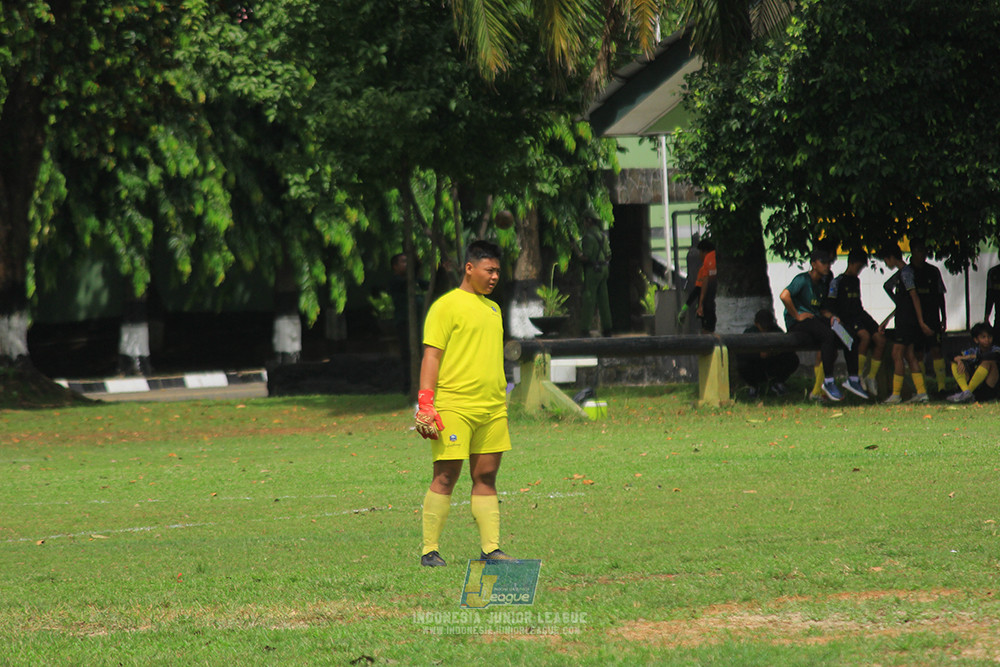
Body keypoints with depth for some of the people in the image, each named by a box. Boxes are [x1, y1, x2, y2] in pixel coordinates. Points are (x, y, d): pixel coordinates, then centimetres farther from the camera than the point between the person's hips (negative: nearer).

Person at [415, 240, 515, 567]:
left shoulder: (492, 308, 19)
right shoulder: (446, 306, -4)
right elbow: (431, 356, -8)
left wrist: (502, 401, 25)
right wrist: (425, 402, -15)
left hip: (492, 407, 7)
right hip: (454, 406, -7)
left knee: (486, 477, 5)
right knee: (445, 476, -6)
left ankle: (491, 549, 6)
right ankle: (429, 551, -2)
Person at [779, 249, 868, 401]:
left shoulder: (821, 284, 18)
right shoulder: (802, 280, -9)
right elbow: (784, 296, -24)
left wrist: (831, 317, 4)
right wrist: (797, 315, -19)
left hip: (815, 319, 9)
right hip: (797, 324, -9)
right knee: (828, 335, -35)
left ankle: (853, 379, -6)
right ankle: (828, 382, -32)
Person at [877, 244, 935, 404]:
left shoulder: (905, 272, -11)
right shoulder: (901, 273, 19)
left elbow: (914, 297, -16)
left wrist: (921, 322, -19)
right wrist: (886, 321, 27)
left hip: (908, 320, -10)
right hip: (904, 320, 10)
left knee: (897, 354, -8)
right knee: (910, 356, 7)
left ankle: (896, 394, -7)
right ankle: (921, 392, 4)